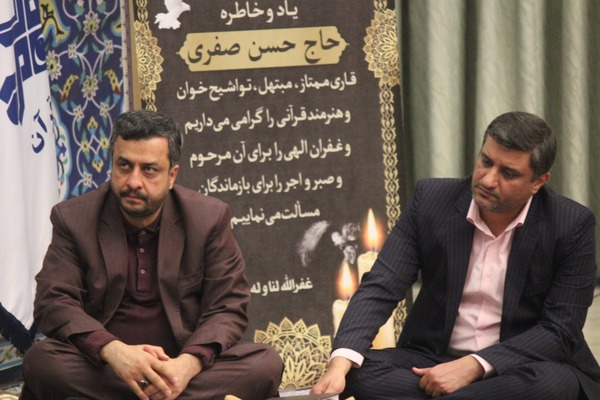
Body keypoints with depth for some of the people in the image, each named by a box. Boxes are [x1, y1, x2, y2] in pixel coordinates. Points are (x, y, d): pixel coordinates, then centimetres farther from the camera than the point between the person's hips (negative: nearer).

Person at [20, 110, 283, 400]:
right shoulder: (73, 219, 1)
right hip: (101, 363, -1)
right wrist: (112, 351, -29)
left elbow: (227, 308, -3)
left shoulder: (210, 218, 1)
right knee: (40, 361, -32)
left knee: (266, 365, -26)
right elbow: (54, 302, -9)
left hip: (185, 362, 1)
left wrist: (188, 363, -24)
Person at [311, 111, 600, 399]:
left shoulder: (572, 226, -10)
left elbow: (560, 330, -12)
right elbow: (381, 287, -9)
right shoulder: (432, 199, -4)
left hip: (522, 370, -2)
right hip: (433, 361, 2)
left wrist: (475, 366, -24)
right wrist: (341, 361, -27)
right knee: (358, 369, -26)